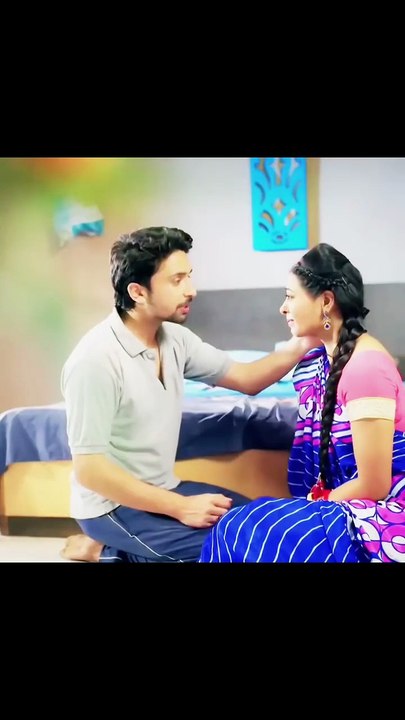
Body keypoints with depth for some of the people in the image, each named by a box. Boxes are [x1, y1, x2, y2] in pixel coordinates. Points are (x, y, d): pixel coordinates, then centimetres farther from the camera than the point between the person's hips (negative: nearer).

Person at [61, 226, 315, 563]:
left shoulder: (175, 339, 0)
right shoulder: (96, 359, -24)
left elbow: (247, 379, 6)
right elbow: (88, 469, -24)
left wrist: (300, 345, -14)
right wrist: (180, 507, -24)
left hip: (162, 490, 8)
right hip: (113, 505, -8)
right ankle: (107, 548, -1)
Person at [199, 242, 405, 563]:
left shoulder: (365, 367, -22)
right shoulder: (324, 359, 5)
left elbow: (374, 487, -19)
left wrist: (307, 505, -6)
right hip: (351, 505, 8)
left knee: (246, 533, -14)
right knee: (242, 525, -3)